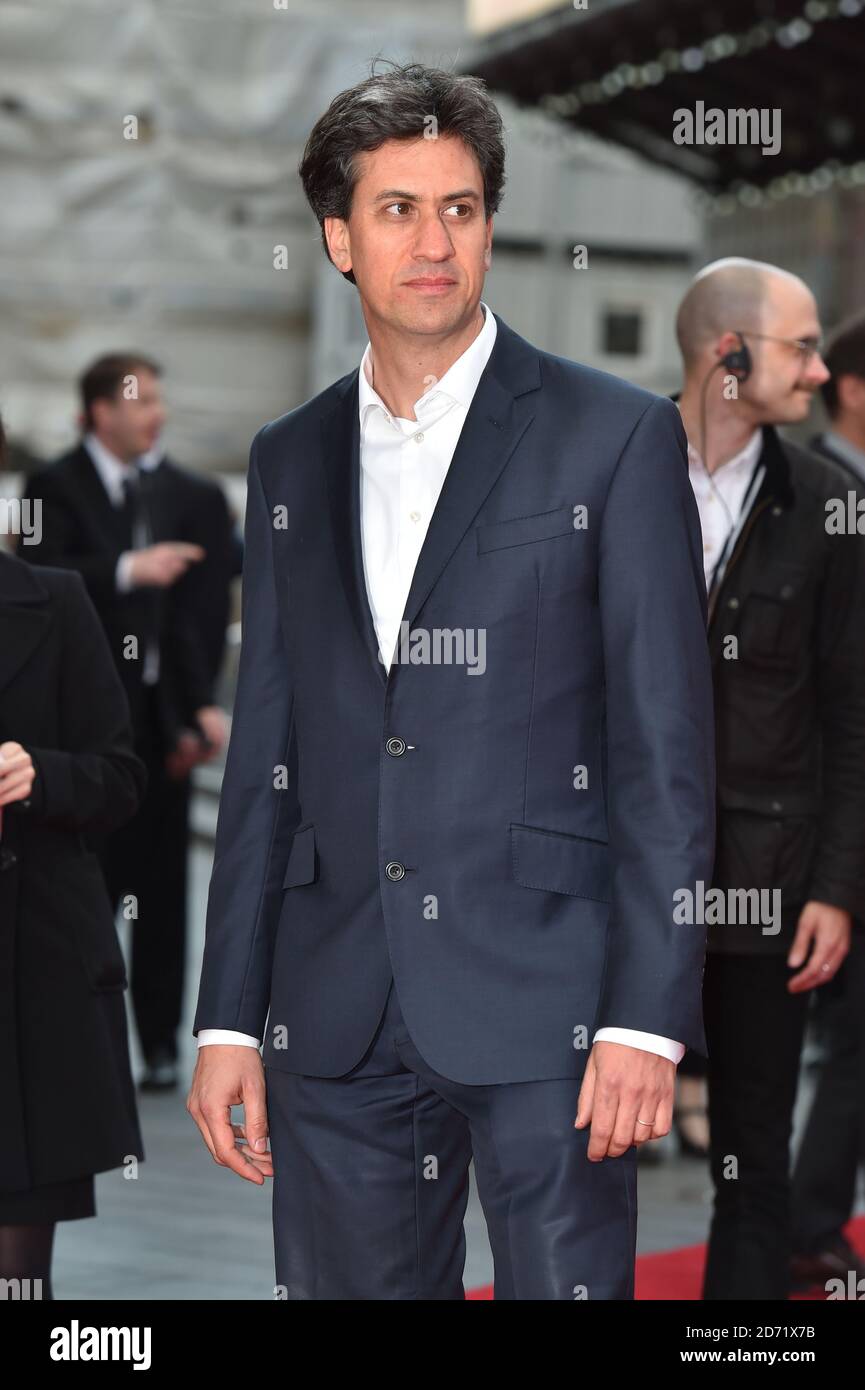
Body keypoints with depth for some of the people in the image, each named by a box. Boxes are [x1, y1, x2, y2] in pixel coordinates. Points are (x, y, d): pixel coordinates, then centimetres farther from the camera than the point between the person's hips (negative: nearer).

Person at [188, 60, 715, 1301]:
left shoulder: (616, 435, 0)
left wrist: (647, 1016, -11)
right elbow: (264, 752, 14)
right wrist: (228, 1018, 9)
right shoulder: (290, 457, 14)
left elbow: (666, 747, -4)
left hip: (541, 1007, -4)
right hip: (335, 1015, 4)